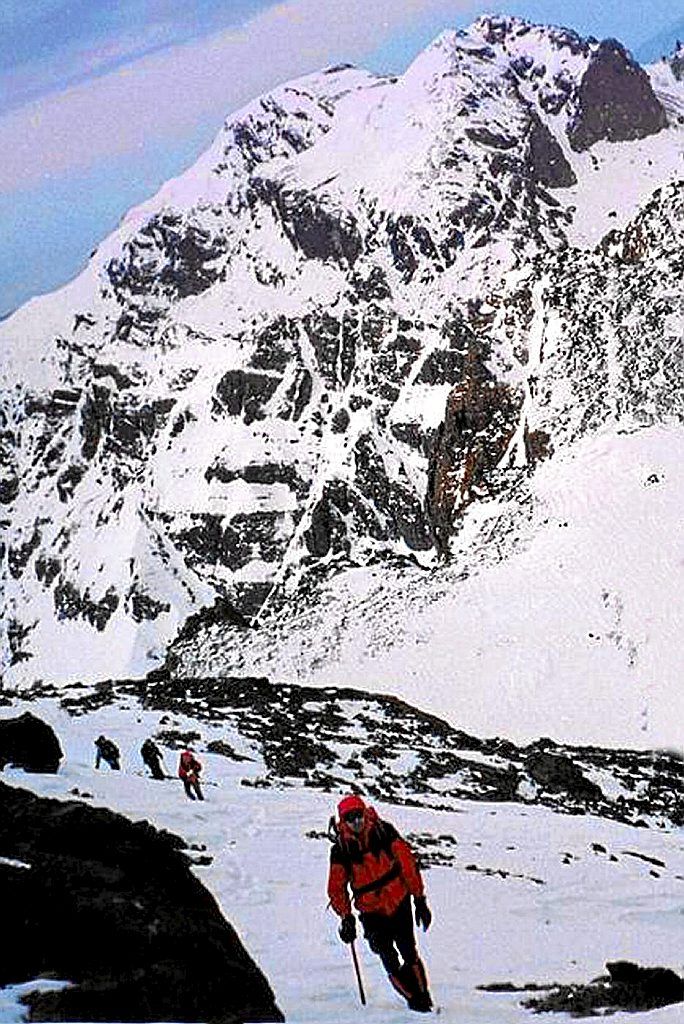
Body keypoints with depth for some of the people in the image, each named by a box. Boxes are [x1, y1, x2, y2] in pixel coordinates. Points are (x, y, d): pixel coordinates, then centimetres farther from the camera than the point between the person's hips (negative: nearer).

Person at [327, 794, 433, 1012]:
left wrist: (419, 900, -4)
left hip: (399, 902, 0)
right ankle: (414, 1000, 6)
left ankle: (424, 999, 12)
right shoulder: (340, 850, -8)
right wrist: (346, 918, -7)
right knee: (389, 961, -9)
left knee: (409, 953, -4)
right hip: (372, 912, 0)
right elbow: (337, 888, 1)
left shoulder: (384, 832, -9)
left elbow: (408, 864, -4)